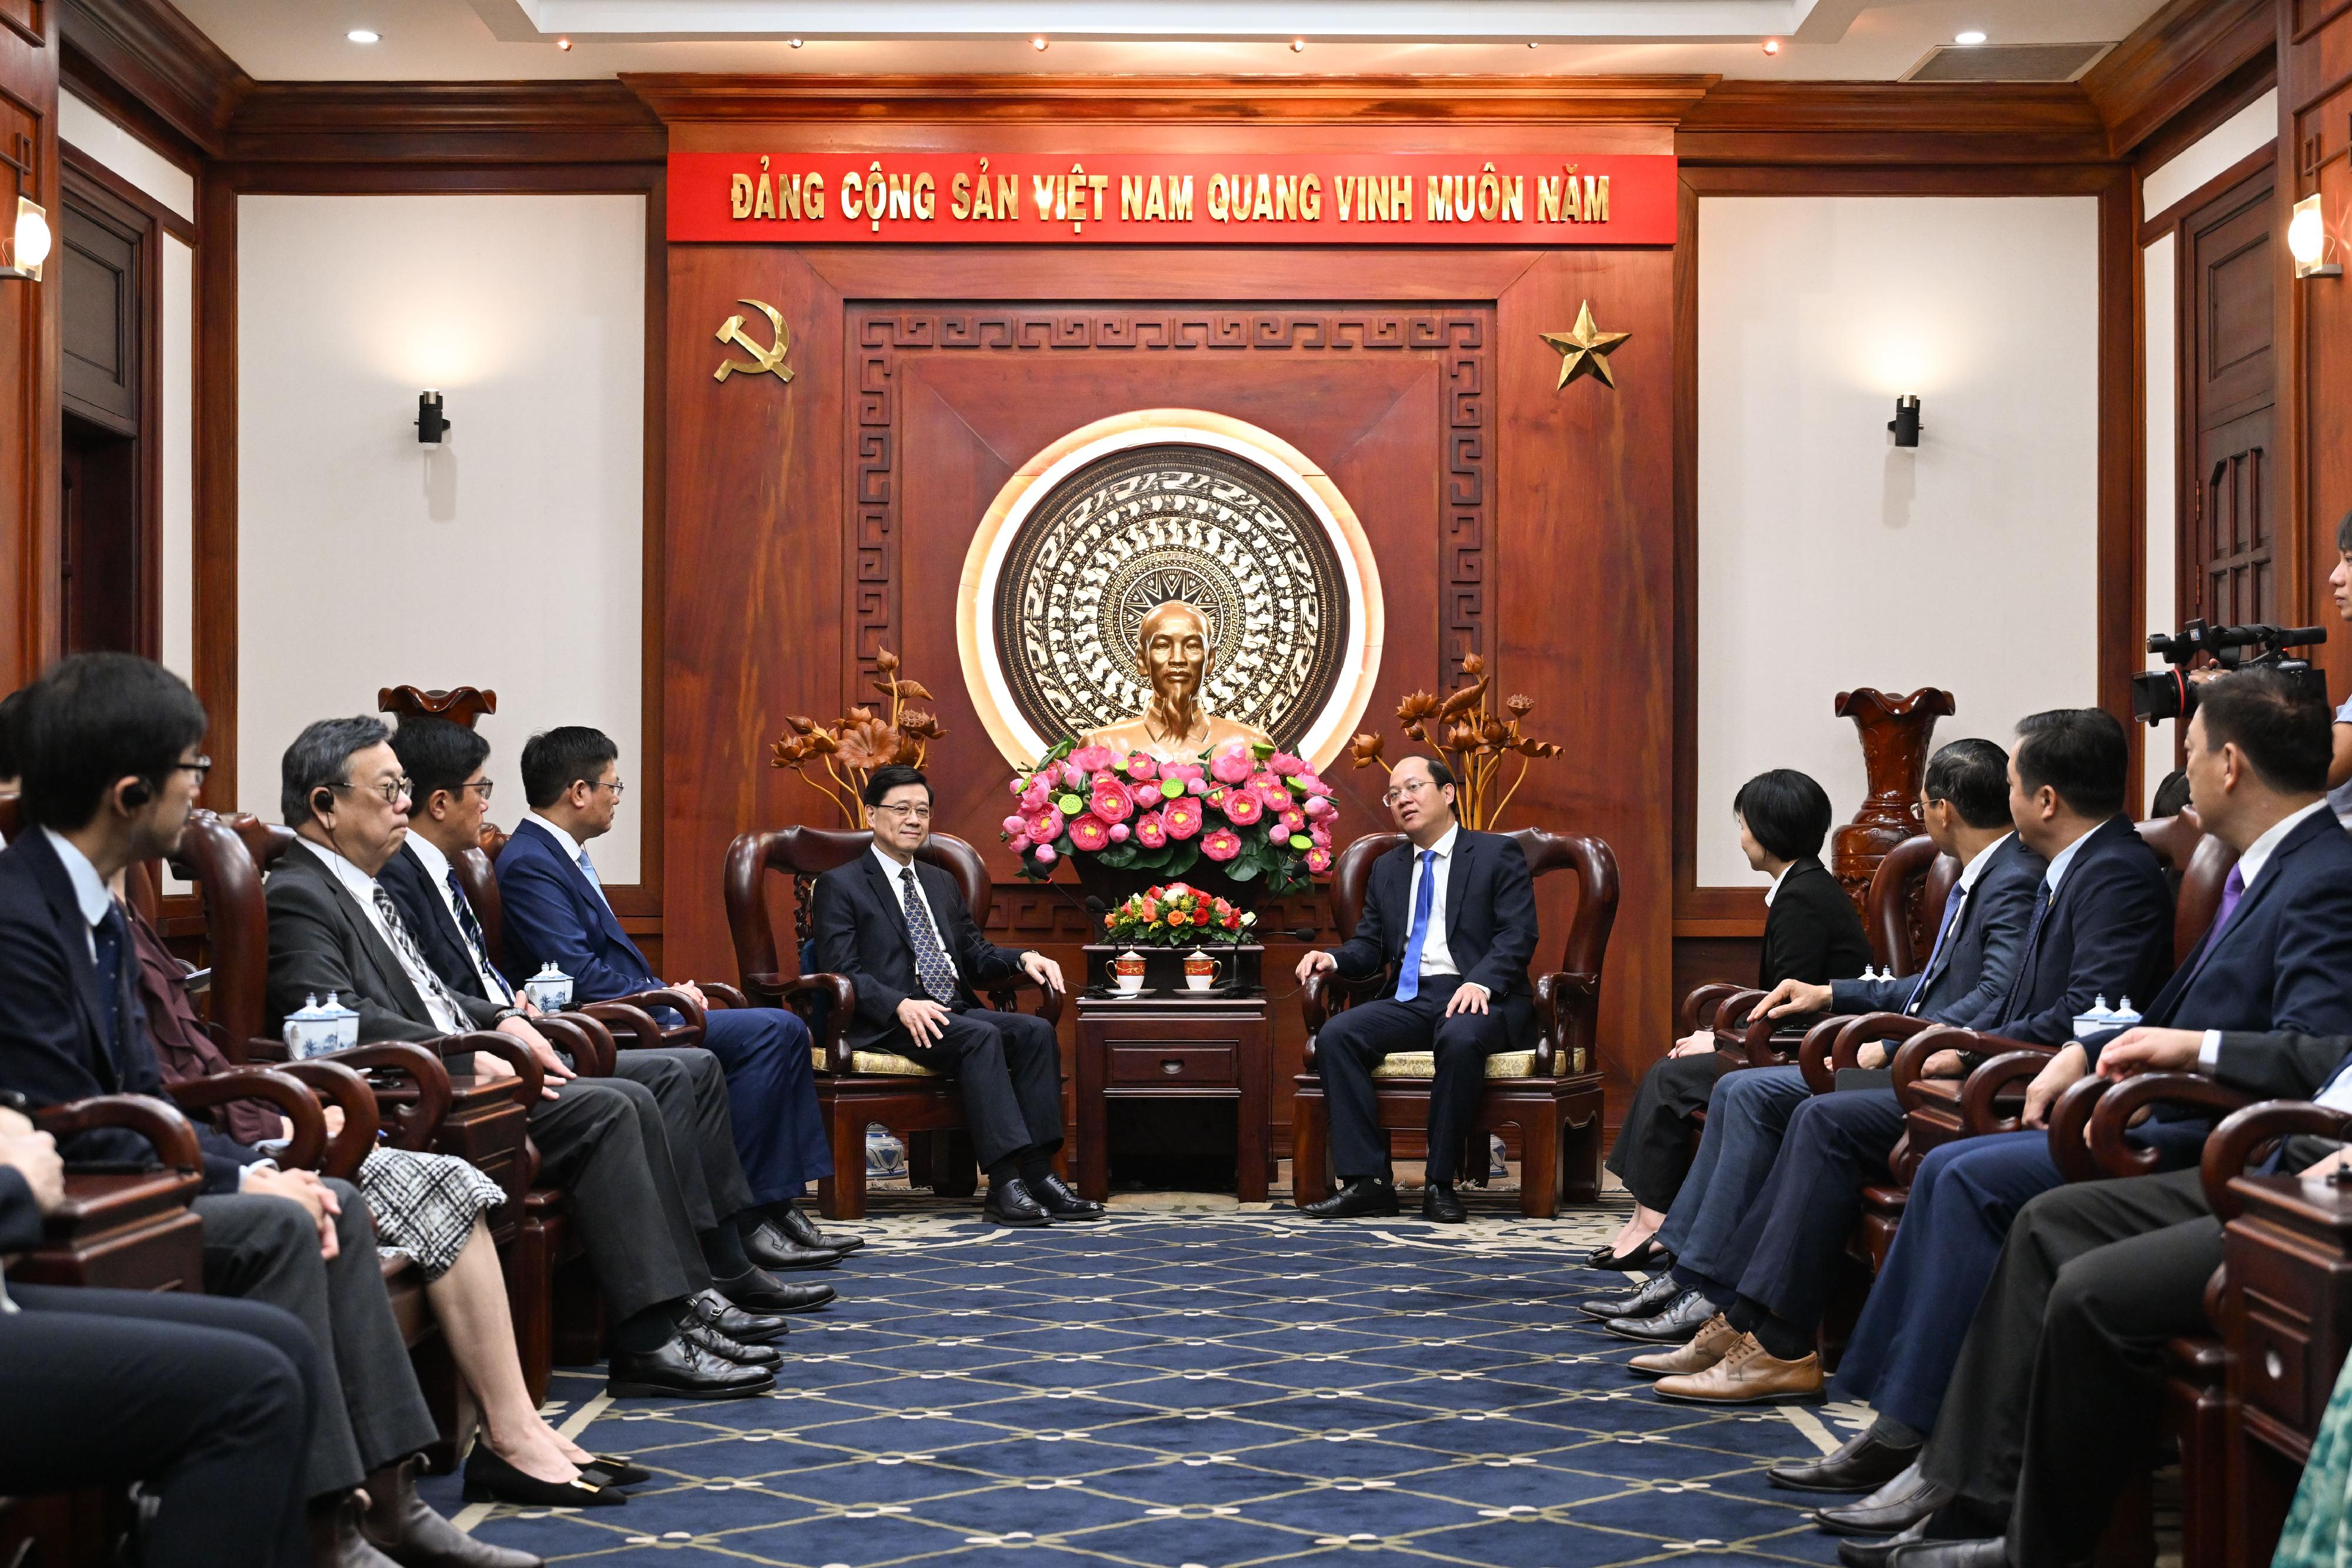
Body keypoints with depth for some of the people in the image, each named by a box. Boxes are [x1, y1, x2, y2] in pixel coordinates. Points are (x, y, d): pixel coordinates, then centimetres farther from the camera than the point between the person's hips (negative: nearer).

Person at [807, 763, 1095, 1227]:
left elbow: (975, 955, 23)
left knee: (1036, 1029, -21)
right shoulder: (840, 886, 3)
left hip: (955, 1012, 7)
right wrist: (901, 1006, -24)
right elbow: (840, 972, -8)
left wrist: (1023, 959, 1)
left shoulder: (942, 883, 26)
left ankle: (1039, 1174, -26)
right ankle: (1004, 1184, -38)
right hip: (889, 1025, -7)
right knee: (982, 1036, -33)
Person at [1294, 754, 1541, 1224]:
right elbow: (1370, 947, 19)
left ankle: (1440, 1185, -27)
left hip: (1476, 997, -5)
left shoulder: (1498, 854, 5)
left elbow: (1517, 936, -6)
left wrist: (1480, 982, -24)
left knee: (1461, 1039, -39)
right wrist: (1334, 959, -4)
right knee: (1335, 1036, -23)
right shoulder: (1387, 869, 22)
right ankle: (1367, 1180, -24)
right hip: (1408, 999, 5)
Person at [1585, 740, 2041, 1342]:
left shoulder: (2015, 881, -15)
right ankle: (1686, 1272, 2)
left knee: (1755, 1094, -17)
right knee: (1739, 1089, 3)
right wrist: (1830, 994, 23)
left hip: (1934, 1073, -11)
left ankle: (1704, 1286, -9)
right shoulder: (1980, 876, 18)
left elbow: (1998, 997, -26)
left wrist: (1893, 1047, -24)